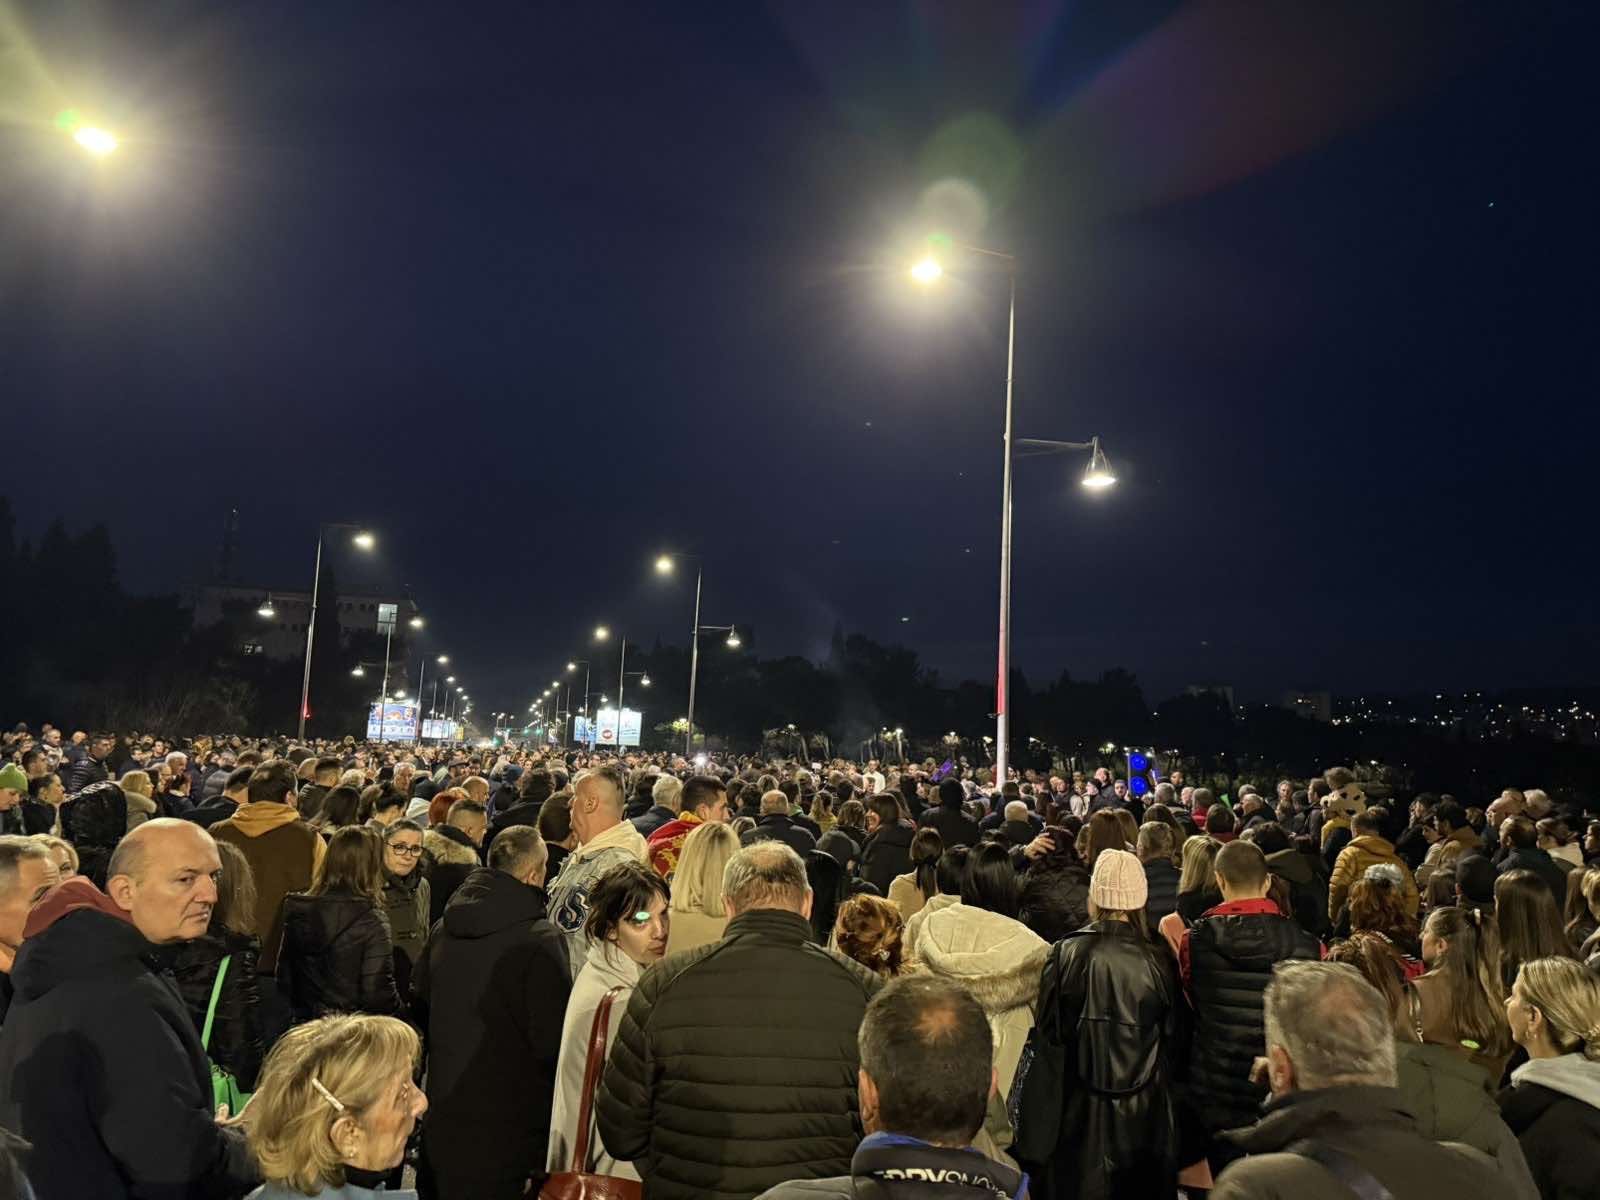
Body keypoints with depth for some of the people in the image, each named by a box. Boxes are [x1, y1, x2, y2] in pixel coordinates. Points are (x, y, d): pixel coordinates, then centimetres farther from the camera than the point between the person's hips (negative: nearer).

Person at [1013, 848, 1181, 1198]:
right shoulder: (1158, 960, -9)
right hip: (1145, 1111, 1)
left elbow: (1046, 1031, -6)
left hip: (1080, 1106, -1)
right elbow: (1172, 1039, 1)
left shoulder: (1066, 953, -12)